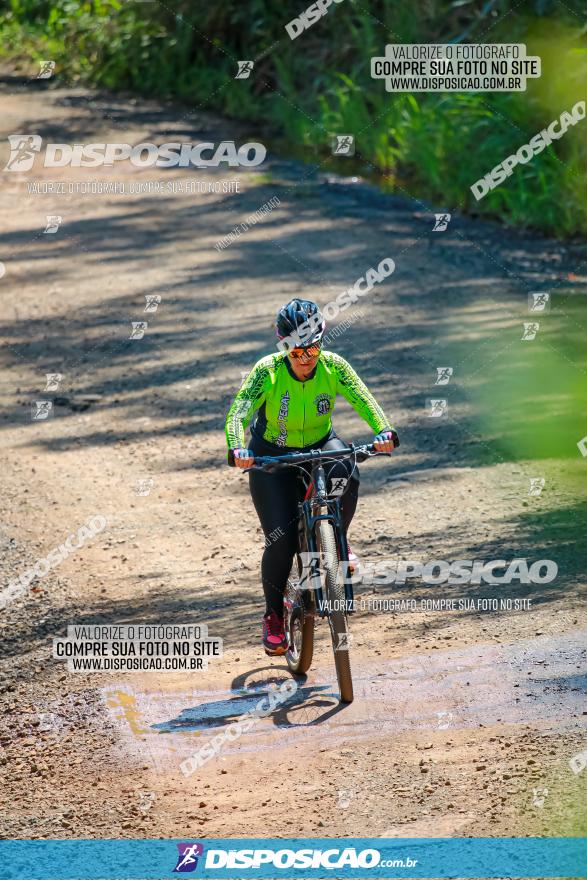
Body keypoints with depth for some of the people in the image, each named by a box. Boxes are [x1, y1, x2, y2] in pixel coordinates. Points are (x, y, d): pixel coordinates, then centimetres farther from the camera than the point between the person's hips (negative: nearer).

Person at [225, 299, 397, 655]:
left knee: (345, 472, -34)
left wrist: (384, 431, -49)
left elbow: (364, 400, -28)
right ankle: (274, 613, 10)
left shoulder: (333, 366, -19)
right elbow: (238, 413, -34)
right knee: (282, 539, -14)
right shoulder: (268, 371, -25)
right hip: (272, 457, -2)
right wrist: (237, 450, -54)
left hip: (320, 446, 2)